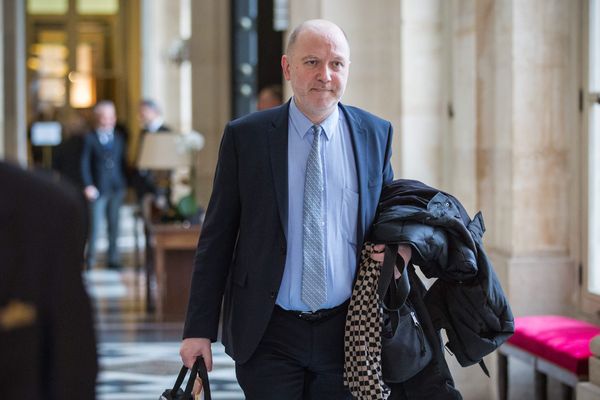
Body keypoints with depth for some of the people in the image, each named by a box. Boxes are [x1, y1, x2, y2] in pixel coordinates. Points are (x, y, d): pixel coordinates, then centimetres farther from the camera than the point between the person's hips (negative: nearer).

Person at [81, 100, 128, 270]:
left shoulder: (120, 137, 9)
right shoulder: (90, 138, -2)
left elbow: (124, 160, 11)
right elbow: (84, 164, -3)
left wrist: (125, 184, 3)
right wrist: (88, 186, -12)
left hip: (117, 188, 3)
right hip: (98, 189, -3)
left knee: (114, 225, 7)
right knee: (95, 225, -2)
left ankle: (113, 259, 14)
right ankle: (90, 259, 10)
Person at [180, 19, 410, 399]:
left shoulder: (376, 134, 3)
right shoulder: (244, 136, -3)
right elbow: (217, 237, -1)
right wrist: (199, 329, -3)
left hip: (346, 331, 2)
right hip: (267, 334, -2)